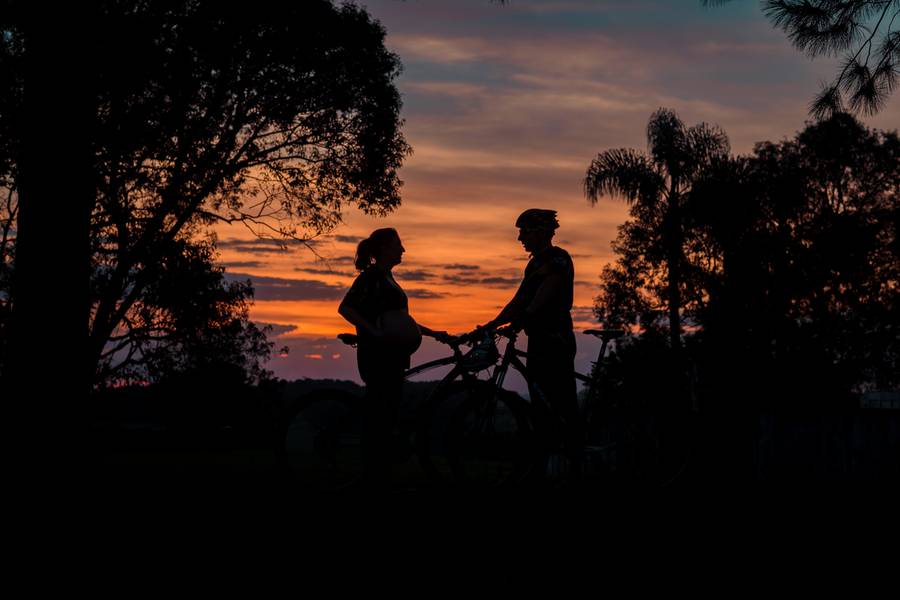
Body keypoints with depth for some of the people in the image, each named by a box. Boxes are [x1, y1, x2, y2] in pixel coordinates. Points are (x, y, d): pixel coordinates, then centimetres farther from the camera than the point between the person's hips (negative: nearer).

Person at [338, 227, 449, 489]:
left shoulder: (386, 278, 20)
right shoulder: (371, 276, -9)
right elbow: (345, 308, -20)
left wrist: (432, 333, 23)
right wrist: (375, 332, -25)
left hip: (391, 356, 10)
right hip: (377, 355, -10)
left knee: (386, 416, 9)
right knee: (379, 415, -10)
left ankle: (378, 478, 13)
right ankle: (375, 479, -9)